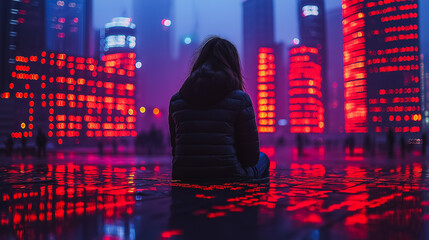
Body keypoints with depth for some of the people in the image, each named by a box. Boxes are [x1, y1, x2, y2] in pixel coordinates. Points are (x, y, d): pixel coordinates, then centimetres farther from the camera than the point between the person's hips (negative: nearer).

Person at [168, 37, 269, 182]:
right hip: (229, 180, -4)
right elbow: (251, 156, -2)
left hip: (184, 181, 5)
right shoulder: (240, 99, -7)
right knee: (262, 159, 30)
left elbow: (175, 150, 11)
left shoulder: (176, 100, 4)